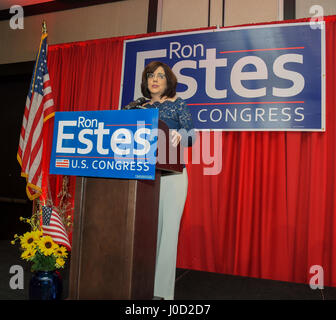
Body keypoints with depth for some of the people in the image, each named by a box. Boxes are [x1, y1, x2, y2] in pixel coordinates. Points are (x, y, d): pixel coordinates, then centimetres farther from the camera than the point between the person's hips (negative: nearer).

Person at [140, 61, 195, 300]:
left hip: (172, 173, -4)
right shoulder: (142, 107, 17)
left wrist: (179, 137, -27)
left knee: (168, 229, -4)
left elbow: (192, 135, -6)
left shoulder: (178, 104, 5)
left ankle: (164, 290, 7)